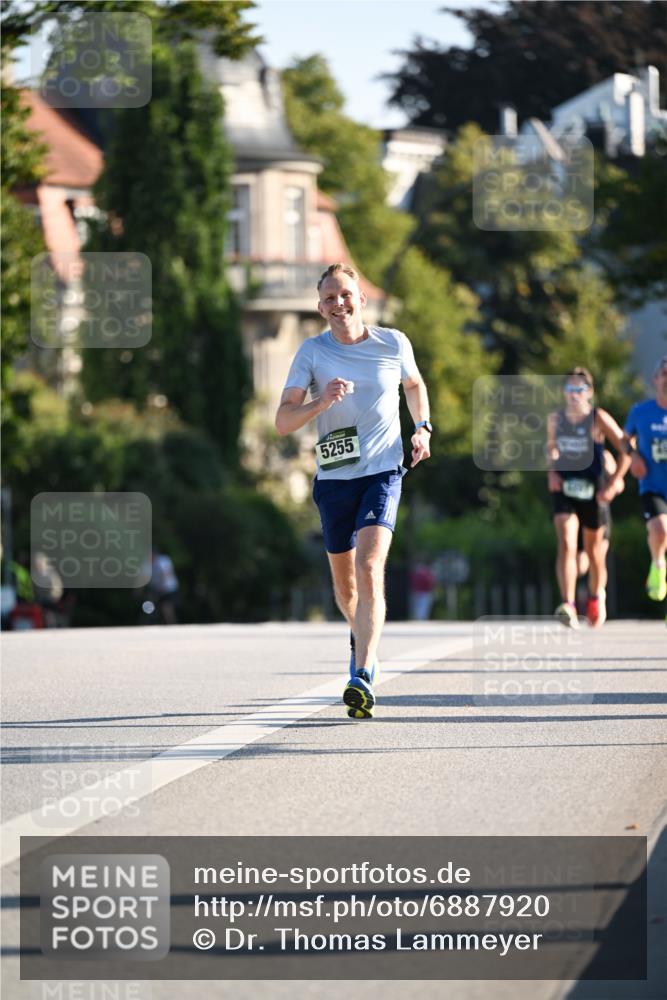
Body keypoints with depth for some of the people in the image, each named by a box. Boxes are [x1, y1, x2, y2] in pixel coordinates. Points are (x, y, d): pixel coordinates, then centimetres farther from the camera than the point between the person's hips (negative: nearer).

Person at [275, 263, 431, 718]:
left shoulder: (394, 343, 0)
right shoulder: (312, 352, -2)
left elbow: (414, 384, 23)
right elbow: (283, 421, -9)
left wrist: (423, 428, 10)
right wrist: (322, 402, -26)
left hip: (383, 474, -2)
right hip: (334, 477, 2)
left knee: (369, 570, -21)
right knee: (345, 583, 14)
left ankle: (363, 676, -29)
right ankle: (364, 637, 47)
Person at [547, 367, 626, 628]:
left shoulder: (598, 418, -9)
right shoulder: (555, 419, 2)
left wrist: (616, 481, -16)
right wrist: (552, 472, 4)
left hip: (592, 492, -1)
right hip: (564, 490, 1)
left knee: (594, 551, 13)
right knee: (566, 545, -19)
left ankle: (596, 596, 42)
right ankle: (568, 606, -28)